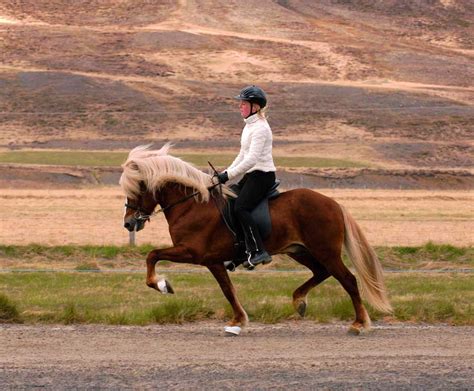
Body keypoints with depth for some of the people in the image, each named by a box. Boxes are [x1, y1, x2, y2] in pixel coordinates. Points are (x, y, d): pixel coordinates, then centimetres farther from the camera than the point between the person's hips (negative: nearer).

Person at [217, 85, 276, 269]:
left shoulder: (260, 128, -16)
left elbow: (252, 158, -24)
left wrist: (229, 175, -23)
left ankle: (258, 252, -27)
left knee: (240, 207, -24)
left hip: (262, 175, -11)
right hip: (251, 175, 11)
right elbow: (243, 155, 22)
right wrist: (226, 172, 13)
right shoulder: (249, 126, 16)